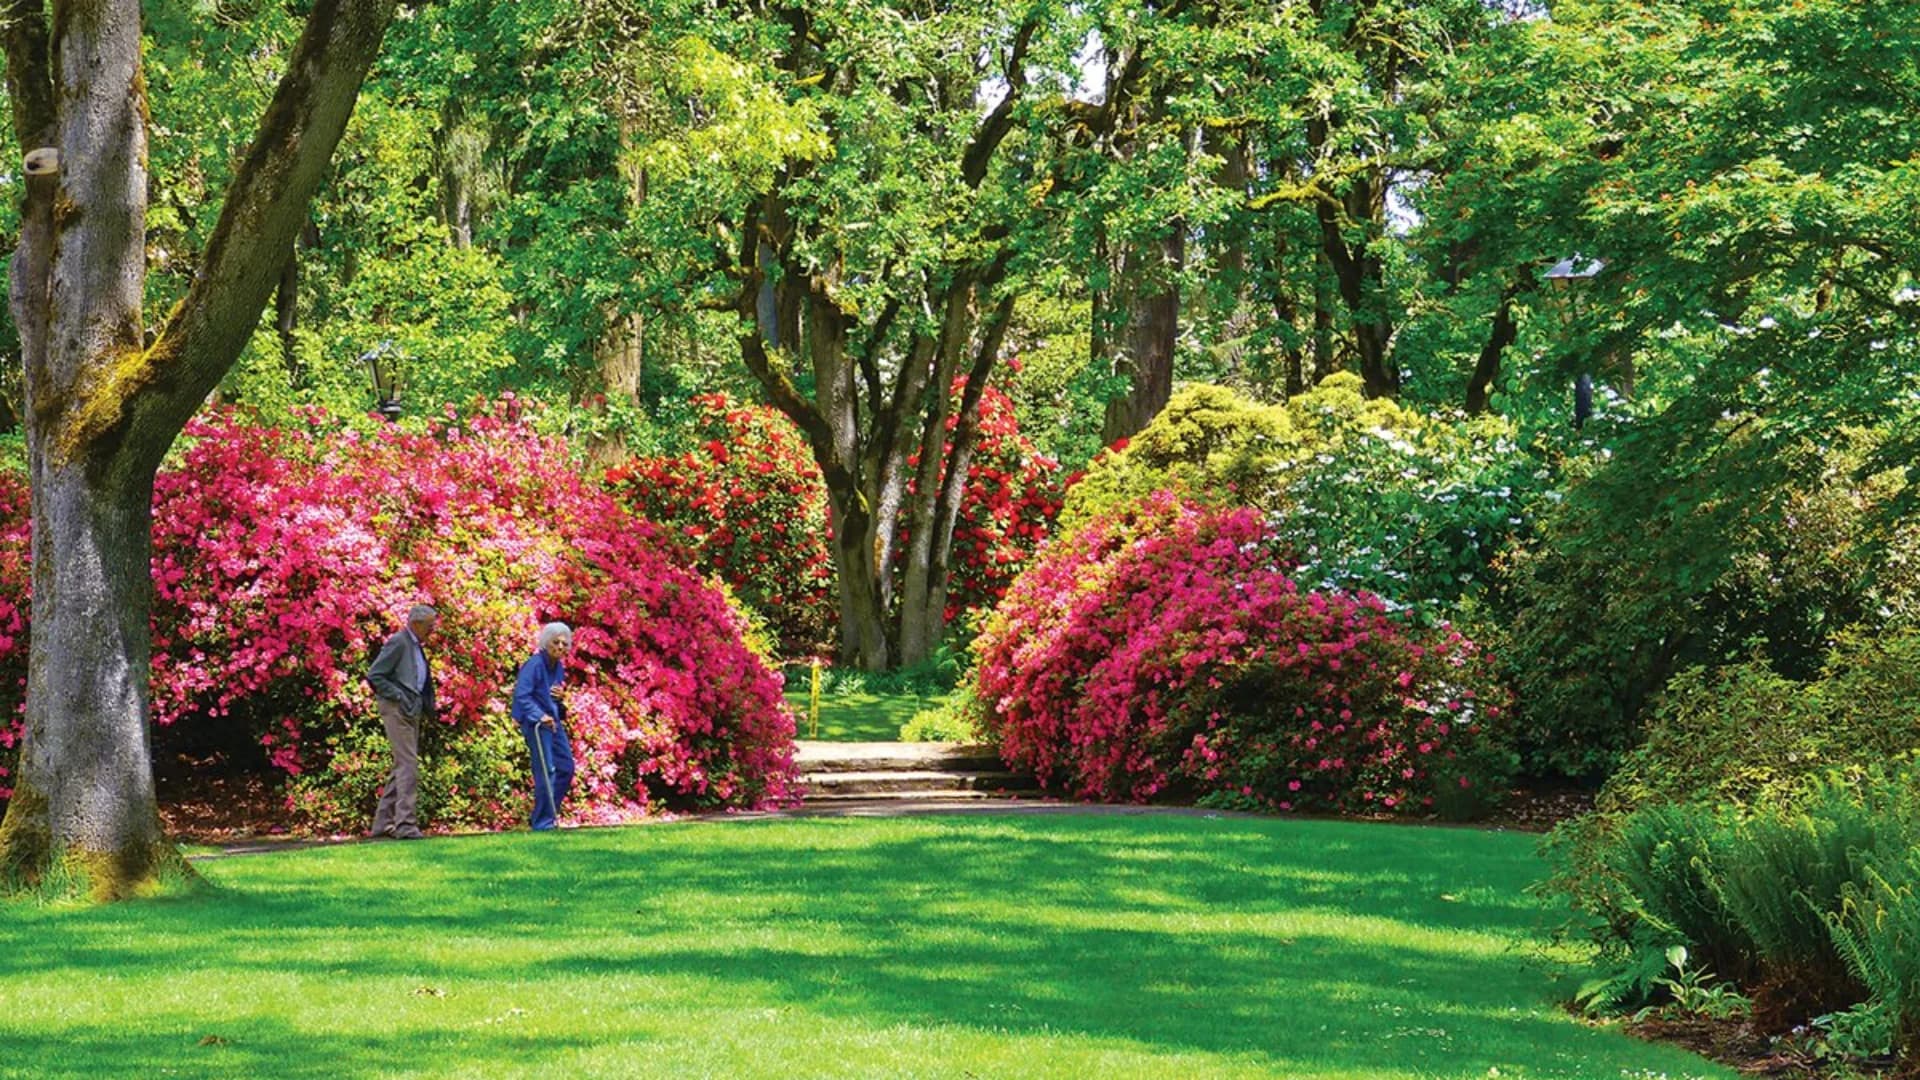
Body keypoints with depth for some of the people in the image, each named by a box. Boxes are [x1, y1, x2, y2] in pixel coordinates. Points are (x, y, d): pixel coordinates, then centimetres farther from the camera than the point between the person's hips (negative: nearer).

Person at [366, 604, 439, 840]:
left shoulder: (417, 647, 17)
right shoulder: (398, 643, -10)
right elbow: (374, 676, -14)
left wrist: (427, 706, 11)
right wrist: (399, 697, -18)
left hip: (412, 712, 10)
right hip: (397, 711, -10)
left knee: (401, 766, 11)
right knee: (408, 764, -14)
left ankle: (383, 822, 17)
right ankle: (404, 823, -17)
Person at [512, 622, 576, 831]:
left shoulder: (559, 667, 10)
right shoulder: (535, 664, -15)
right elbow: (522, 695, -23)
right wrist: (540, 716, -30)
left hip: (553, 721, 9)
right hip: (535, 722, -9)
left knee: (566, 767, 9)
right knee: (546, 770, -11)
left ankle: (545, 814, 19)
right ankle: (542, 821, -6)